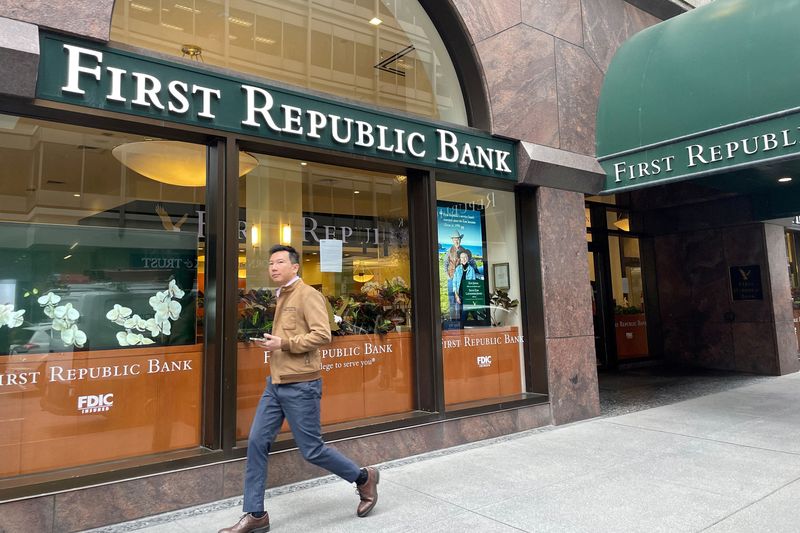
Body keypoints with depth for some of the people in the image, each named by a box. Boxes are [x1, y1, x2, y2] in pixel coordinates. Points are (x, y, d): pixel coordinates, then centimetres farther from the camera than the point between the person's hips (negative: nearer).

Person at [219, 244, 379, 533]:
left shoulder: (308, 295, -11)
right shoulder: (282, 297, 16)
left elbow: (323, 334, -22)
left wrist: (283, 344, -20)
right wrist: (272, 343, 11)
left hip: (300, 385, -8)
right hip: (275, 383, 9)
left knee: (311, 450, 1)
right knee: (256, 443, 4)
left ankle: (364, 478, 23)